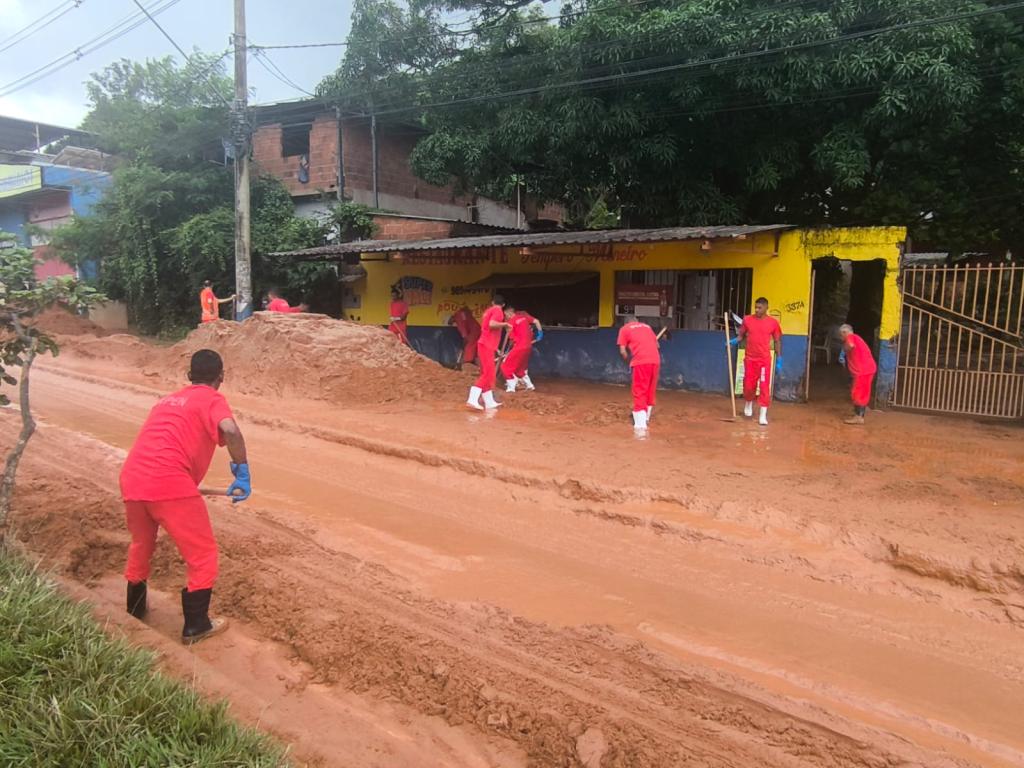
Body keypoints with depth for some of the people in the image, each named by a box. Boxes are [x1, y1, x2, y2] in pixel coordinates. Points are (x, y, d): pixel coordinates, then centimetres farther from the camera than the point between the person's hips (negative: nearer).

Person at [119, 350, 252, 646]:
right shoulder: (212, 399, 3)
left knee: (141, 545, 30)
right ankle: (195, 626, 14)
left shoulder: (168, 400, 26)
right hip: (169, 483, -7)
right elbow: (230, 431, -20)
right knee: (203, 554, 8)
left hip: (131, 479, 8)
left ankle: (135, 610, 47)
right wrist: (242, 473, -11)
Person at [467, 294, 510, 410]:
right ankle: (473, 400, -21)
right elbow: (492, 324, -24)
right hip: (487, 346, -9)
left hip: (484, 345, 9)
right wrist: (505, 324, -12)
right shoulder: (498, 311, -7)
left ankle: (489, 402, 15)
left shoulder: (488, 310, 17)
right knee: (488, 374, -12)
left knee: (487, 374, 11)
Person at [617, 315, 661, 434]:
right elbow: (657, 345, 22)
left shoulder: (624, 329, 11)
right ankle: (645, 421, 30)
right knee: (650, 392, 18)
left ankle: (640, 427, -13)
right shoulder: (647, 326, 26)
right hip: (656, 361, 5)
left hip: (641, 362, -5)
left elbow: (622, 351, 4)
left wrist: (629, 361, 20)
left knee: (639, 394, -4)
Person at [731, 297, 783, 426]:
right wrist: (734, 341, -11)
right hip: (750, 358, 2)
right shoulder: (747, 320, 1)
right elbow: (741, 335, 11)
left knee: (764, 386, -6)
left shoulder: (773, 322, -2)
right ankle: (748, 404, 37)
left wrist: (779, 360, 2)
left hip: (765, 360, -2)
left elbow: (777, 341, 4)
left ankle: (763, 415, -3)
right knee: (748, 385, 8)